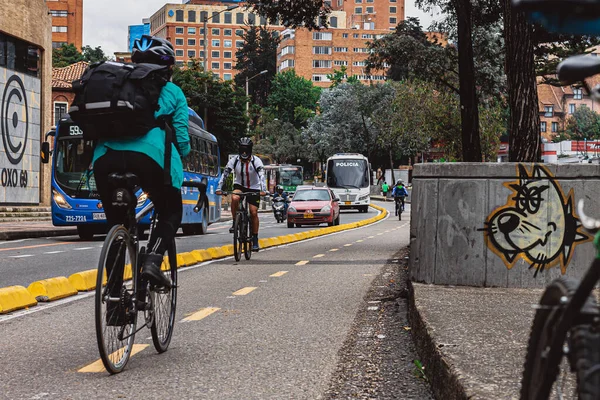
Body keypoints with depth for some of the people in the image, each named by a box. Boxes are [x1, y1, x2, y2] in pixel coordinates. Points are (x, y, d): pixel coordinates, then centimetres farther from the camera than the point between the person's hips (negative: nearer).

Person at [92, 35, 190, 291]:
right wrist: (181, 156, 28)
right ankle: (152, 260, -7)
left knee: (115, 222, 18)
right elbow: (181, 137, 9)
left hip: (106, 157, 3)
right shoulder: (171, 92, 16)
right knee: (171, 213, 18)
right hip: (149, 156, -3)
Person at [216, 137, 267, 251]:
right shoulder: (234, 160, -14)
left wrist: (263, 190, -45)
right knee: (234, 198, -33)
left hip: (254, 188, -1)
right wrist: (219, 188, -30)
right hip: (239, 186, 1)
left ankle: (255, 240, 4)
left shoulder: (256, 161, -18)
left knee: (254, 213, -7)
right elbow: (225, 174, -18)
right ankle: (234, 223, -14)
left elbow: (262, 175, -30)